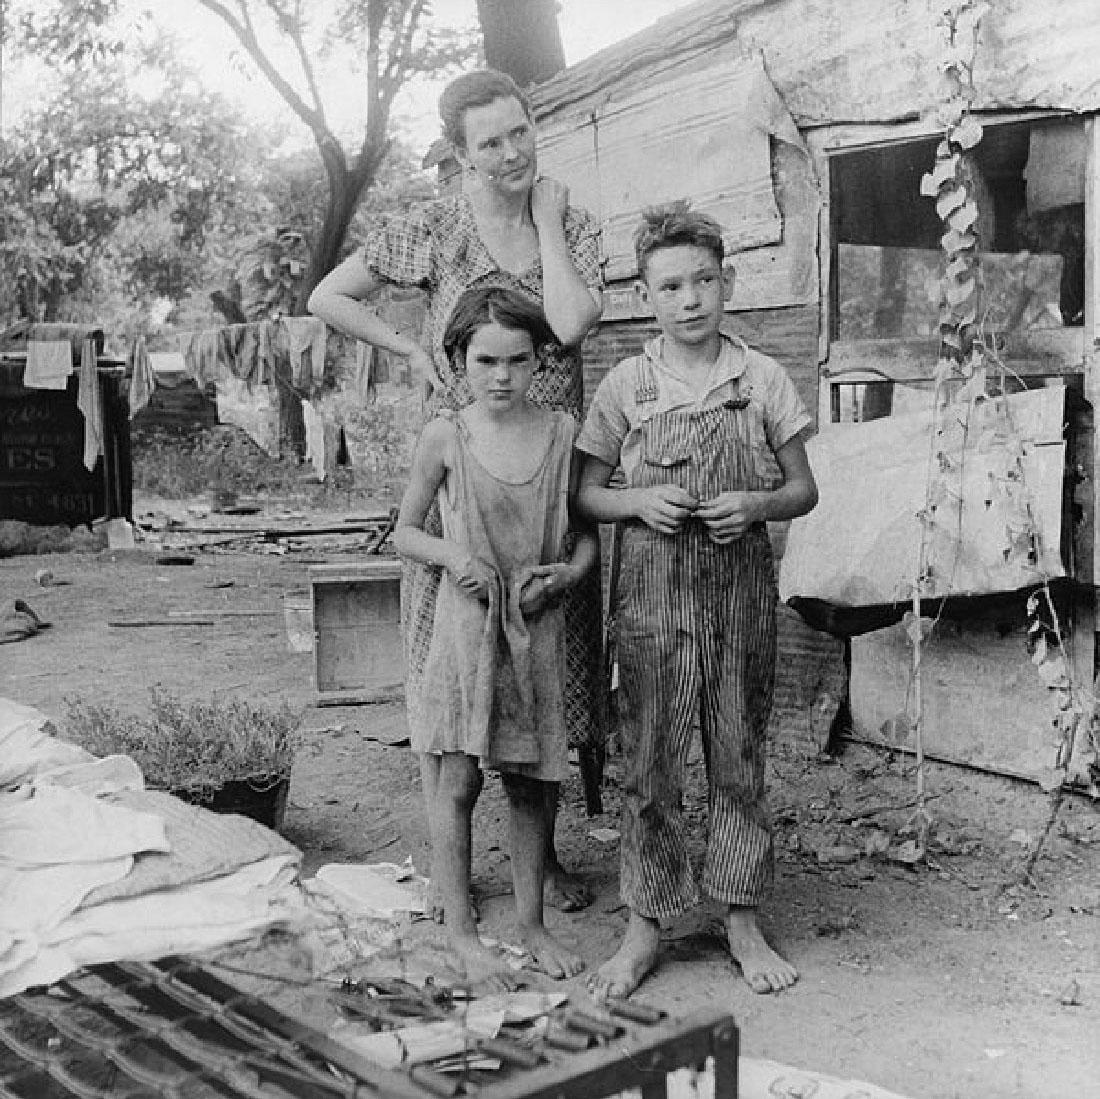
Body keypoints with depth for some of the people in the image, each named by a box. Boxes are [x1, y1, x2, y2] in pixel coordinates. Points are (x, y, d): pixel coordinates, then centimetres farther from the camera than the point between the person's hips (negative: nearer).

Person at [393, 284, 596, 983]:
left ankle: (532, 922, 25)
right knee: (457, 781, 1)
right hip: (466, 620, -1)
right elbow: (406, 532, 7)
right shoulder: (446, 437, -2)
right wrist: (451, 555, -12)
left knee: (530, 782, 10)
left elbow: (588, 529, 9)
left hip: (537, 626, 2)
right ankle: (460, 931, 15)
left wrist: (568, 571, -10)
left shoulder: (563, 433, 1)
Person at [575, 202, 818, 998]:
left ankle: (743, 921, 23)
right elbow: (586, 493, 7)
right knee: (649, 762, 3)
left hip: (742, 589, 1)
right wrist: (639, 501, -12)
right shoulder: (625, 386, 2)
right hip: (655, 589, 0)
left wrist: (755, 504, -12)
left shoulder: (763, 380, 3)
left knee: (740, 760, 8)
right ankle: (645, 926, 17)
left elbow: (805, 490, 8)